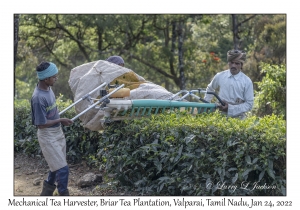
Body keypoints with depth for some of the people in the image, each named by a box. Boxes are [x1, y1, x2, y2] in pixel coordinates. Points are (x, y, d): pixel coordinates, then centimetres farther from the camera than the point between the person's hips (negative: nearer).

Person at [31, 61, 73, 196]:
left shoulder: (47, 88, -1)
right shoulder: (38, 98, -28)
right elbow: (41, 124, -23)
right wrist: (60, 120, -15)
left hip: (57, 133, 9)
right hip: (48, 137, -9)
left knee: (56, 166, 19)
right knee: (63, 169, -5)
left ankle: (47, 191, 37)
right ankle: (63, 194, 12)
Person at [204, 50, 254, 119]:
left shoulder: (247, 81, -4)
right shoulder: (219, 76, 4)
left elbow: (249, 104, -4)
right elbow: (210, 89, 25)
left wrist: (230, 108, -14)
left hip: (238, 118, -2)